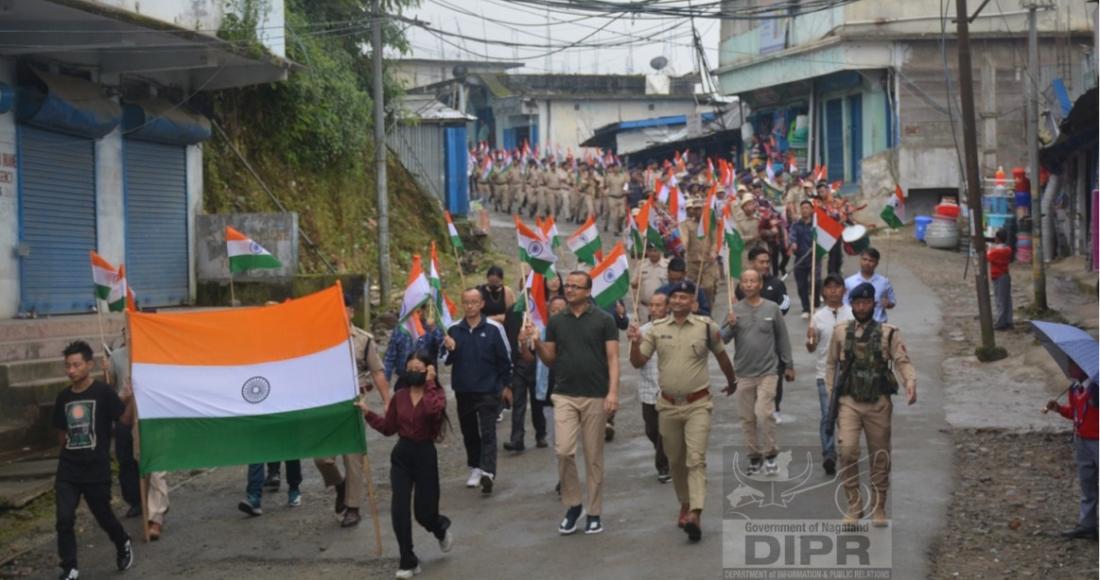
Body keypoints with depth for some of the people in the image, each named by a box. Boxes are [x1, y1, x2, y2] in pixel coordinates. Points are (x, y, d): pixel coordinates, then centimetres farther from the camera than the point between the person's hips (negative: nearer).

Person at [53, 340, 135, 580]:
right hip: (67, 469, 4)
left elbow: (126, 420, -13)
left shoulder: (103, 392, -9)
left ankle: (123, 545, 39)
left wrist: (131, 398, -27)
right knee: (64, 519, -4)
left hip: (96, 469, -4)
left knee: (103, 516, 10)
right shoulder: (64, 397, 5)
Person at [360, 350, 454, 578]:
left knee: (423, 512, 5)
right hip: (401, 454, 3)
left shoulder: (436, 394, -8)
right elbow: (389, 428, 9)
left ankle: (441, 528, 44)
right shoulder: (400, 396, 2)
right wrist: (368, 412, -1)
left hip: (425, 454, -3)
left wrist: (429, 383, -25)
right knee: (399, 509, -7)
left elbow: (433, 409, -34)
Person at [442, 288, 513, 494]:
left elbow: (505, 358, 1)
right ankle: (475, 468, 27)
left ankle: (488, 473, -16)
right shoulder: (454, 330, 3)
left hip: (488, 390, -4)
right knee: (469, 432, 13)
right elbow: (446, 360, 5)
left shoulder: (494, 328, -5)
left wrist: (507, 385, 3)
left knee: (488, 432, -9)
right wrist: (449, 350, -17)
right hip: (463, 390, 4)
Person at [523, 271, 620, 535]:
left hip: (595, 396, -2)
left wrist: (613, 391, -15)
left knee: (593, 456, 4)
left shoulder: (603, 320, -1)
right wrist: (536, 342, -6)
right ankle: (572, 505, 8)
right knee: (563, 451, -11)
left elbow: (613, 358, -4)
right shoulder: (556, 321, 9)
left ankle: (594, 513, 14)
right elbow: (550, 360, 13)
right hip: (564, 395, 2)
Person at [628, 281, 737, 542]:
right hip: (668, 405, 3)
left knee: (696, 459, -14)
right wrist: (635, 343, -18)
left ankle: (695, 514, -23)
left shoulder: (706, 327, -5)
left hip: (698, 404, -3)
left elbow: (721, 355, 12)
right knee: (675, 460, 14)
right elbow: (638, 362, 2)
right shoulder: (657, 328, 2)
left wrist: (731, 381, 25)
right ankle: (685, 504, 32)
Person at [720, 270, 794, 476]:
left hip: (767, 371, -2)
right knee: (747, 418, 8)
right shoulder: (735, 309, 2)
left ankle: (770, 455, 2)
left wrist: (788, 366, 8)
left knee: (764, 413, -13)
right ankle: (754, 456, 22)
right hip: (743, 372, 2)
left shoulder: (772, 308, -1)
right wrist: (730, 326, -19)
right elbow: (722, 339, 1)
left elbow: (782, 338, 5)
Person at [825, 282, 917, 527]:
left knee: (880, 458, 6)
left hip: (879, 403, 0)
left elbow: (903, 361, -7)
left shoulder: (889, 333, 3)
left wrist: (910, 381, -26)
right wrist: (831, 392, 5)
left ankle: (878, 509, 21)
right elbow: (831, 363, 14)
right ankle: (854, 506, -2)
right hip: (849, 402, 0)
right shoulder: (840, 332, 8)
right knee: (847, 450, -16)